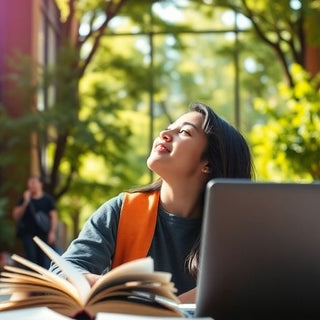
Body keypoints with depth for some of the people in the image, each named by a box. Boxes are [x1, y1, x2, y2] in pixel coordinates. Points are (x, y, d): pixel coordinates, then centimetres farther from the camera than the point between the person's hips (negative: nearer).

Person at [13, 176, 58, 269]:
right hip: (28, 234, 1)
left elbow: (53, 216, 2)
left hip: (44, 233, -1)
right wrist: (25, 203, -5)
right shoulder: (24, 199, 12)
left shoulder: (48, 199, 7)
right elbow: (16, 216, 6)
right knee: (31, 258, -8)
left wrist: (52, 232, -9)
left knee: (44, 260, -3)